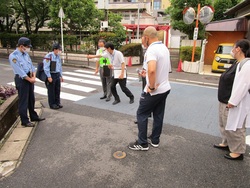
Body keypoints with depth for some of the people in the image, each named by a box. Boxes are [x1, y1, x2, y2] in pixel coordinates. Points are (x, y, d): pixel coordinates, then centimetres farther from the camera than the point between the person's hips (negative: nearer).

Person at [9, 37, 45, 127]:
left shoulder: (26, 54, 10)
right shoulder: (13, 56, -14)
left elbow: (31, 66, 10)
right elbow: (19, 71, -18)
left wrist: (34, 77, -4)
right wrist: (30, 79, -14)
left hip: (30, 78, 8)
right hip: (21, 80, -8)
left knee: (31, 99, 17)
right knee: (23, 101, -1)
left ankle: (34, 117, 31)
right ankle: (24, 121, 9)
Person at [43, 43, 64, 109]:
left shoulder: (58, 56, 9)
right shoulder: (48, 56, -15)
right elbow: (46, 67, -17)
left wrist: (61, 76, 15)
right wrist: (49, 77, -19)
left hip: (57, 75, 7)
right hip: (51, 75, -7)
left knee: (57, 90, 12)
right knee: (51, 91, 4)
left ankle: (57, 103, 25)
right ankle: (52, 104, 15)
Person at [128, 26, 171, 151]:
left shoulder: (151, 49, -21)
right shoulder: (164, 48, 8)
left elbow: (151, 70, -39)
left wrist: (151, 87, -26)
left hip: (154, 91, -9)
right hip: (165, 88, 9)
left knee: (141, 114, 6)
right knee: (158, 115, 17)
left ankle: (142, 143, 14)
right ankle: (155, 140, 30)